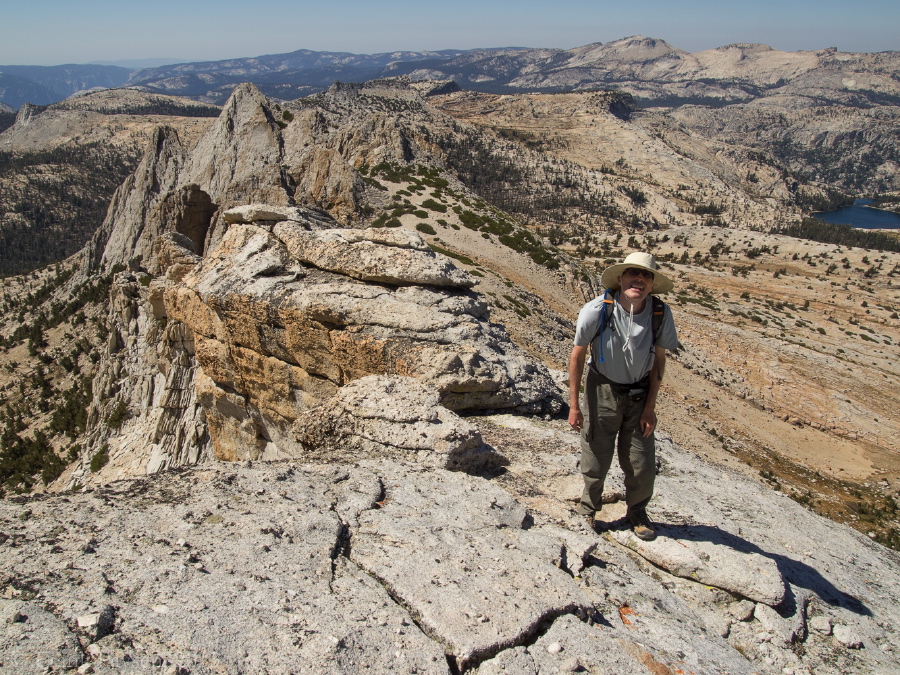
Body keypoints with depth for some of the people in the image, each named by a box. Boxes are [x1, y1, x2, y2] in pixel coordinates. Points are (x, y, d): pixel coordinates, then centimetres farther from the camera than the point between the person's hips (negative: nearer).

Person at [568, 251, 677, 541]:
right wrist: (574, 405, -9)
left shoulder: (661, 314, -16)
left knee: (643, 466, 5)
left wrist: (650, 406, -4)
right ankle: (588, 510, 36)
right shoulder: (597, 310, -23)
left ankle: (637, 512, 35)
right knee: (595, 462, 6)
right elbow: (577, 355, -11)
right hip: (603, 390, -2)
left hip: (640, 394, 2)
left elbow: (659, 360, -2)